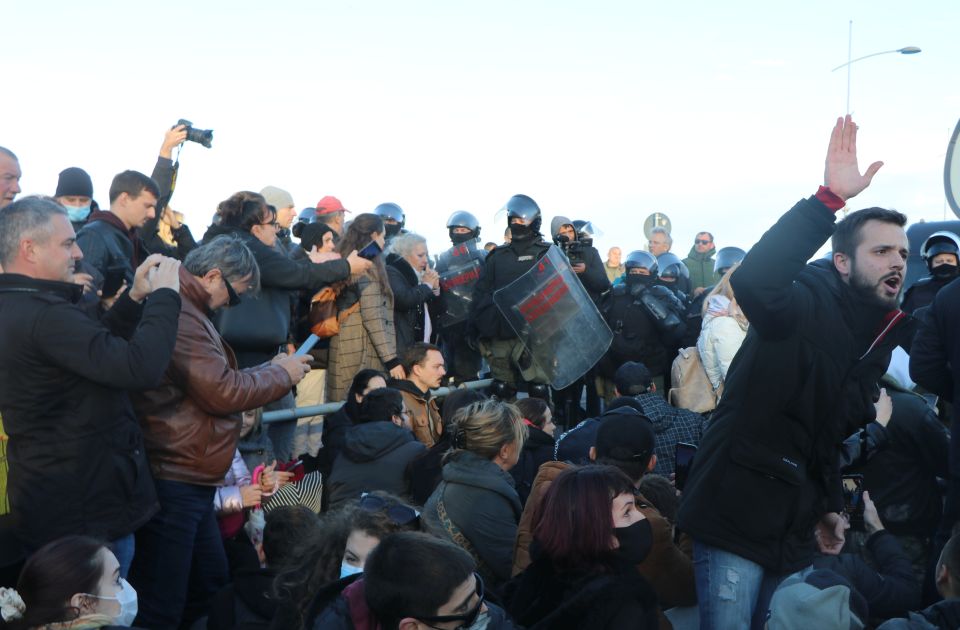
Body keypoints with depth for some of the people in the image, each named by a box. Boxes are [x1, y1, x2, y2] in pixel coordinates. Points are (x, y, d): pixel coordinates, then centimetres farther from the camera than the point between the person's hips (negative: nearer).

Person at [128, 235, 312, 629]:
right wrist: (281, 374, -5)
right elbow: (222, 392, -18)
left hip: (189, 481, 12)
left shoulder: (187, 311, 17)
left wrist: (272, 373, 11)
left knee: (212, 589, 20)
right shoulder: (179, 314, -18)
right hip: (173, 480, -12)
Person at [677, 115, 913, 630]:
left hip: (794, 530, 8)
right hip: (737, 516, -8)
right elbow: (754, 281, -37)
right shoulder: (809, 304, -12)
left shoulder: (884, 335, 12)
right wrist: (829, 199, -40)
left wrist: (830, 504, 17)